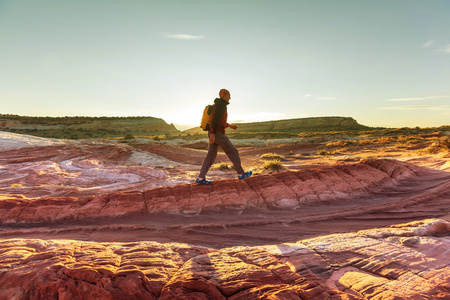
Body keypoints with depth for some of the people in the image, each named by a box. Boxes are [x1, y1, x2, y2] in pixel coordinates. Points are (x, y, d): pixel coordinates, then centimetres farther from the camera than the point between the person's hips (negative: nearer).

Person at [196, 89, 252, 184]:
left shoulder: (219, 106, 23)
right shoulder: (221, 104, -11)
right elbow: (214, 119, -21)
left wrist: (230, 125, 29)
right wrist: (213, 134, -26)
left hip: (214, 134, 10)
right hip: (218, 134, -10)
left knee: (211, 156, 4)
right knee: (233, 152, 1)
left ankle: (201, 178, -2)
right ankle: (241, 174, 10)